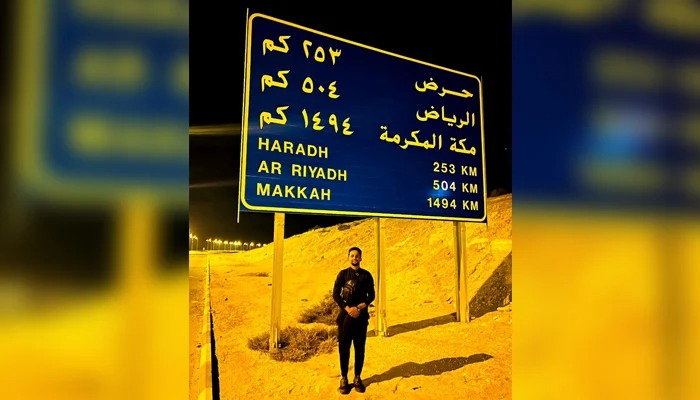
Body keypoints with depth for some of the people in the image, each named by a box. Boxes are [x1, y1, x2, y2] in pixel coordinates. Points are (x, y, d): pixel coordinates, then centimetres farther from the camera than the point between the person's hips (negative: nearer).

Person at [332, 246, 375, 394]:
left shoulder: (366, 275, 4)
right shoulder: (343, 274, 2)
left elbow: (371, 295, 4)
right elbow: (335, 294, -3)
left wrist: (360, 307, -12)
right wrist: (348, 309, -13)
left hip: (361, 316, 1)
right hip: (345, 315, -1)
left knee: (360, 348, 5)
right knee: (344, 348, 1)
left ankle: (357, 378, 16)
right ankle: (343, 379, 10)